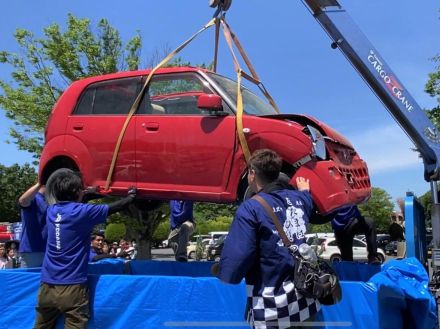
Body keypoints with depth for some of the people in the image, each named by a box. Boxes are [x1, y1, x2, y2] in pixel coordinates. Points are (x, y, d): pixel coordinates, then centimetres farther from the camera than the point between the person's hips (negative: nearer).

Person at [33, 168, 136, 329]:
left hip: (47, 286, 6)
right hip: (72, 288, -6)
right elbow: (114, 207, 0)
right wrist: (131, 196, 17)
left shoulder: (52, 210, 5)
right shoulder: (81, 212, -11)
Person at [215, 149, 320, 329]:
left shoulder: (251, 209, -17)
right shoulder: (298, 198, 3)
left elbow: (231, 270, -23)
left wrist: (219, 270, -1)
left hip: (273, 311, -6)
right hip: (306, 303, 6)